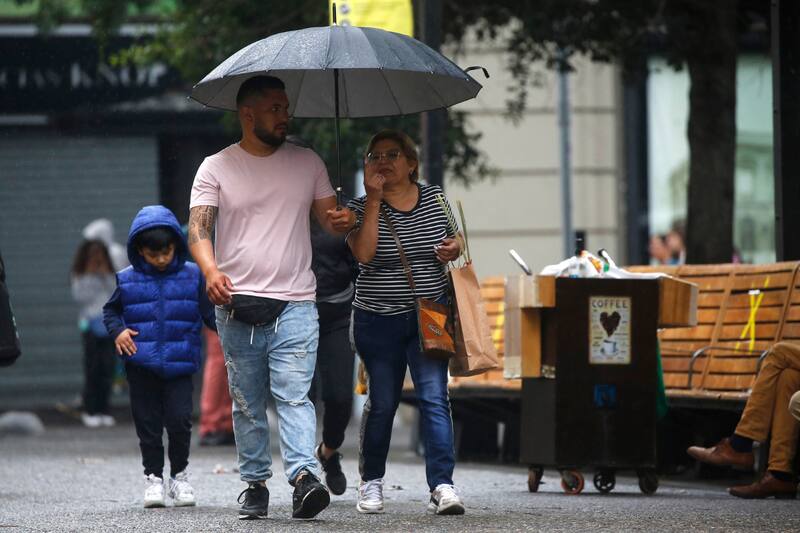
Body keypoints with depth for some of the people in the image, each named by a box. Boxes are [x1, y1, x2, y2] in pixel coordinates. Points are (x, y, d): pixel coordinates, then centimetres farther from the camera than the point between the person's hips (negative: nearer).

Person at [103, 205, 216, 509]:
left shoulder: (192, 276, 0)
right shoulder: (128, 280, 1)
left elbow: (209, 312, 5)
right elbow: (111, 310, 13)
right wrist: (118, 331, -5)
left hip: (179, 365, -1)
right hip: (141, 366, 1)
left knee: (179, 420, -7)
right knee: (148, 423, 5)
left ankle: (179, 475, 12)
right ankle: (153, 476, 18)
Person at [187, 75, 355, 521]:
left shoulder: (308, 163, 12)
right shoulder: (216, 168, 5)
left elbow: (330, 218, 15)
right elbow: (199, 228, -5)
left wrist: (343, 221, -11)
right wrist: (211, 270, -25)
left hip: (294, 305, 0)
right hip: (237, 306, 0)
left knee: (294, 395, -15)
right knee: (248, 406, 7)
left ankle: (305, 476, -27)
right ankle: (255, 485, 15)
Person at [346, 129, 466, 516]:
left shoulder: (434, 198, 5)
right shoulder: (362, 206, -2)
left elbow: (452, 240, 20)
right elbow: (363, 253, -19)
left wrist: (453, 248, -5)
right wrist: (374, 198, -19)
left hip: (430, 318, 1)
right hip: (378, 321, -1)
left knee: (434, 397, -11)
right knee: (382, 403, 7)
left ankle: (442, 485, -17)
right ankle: (371, 481, 25)